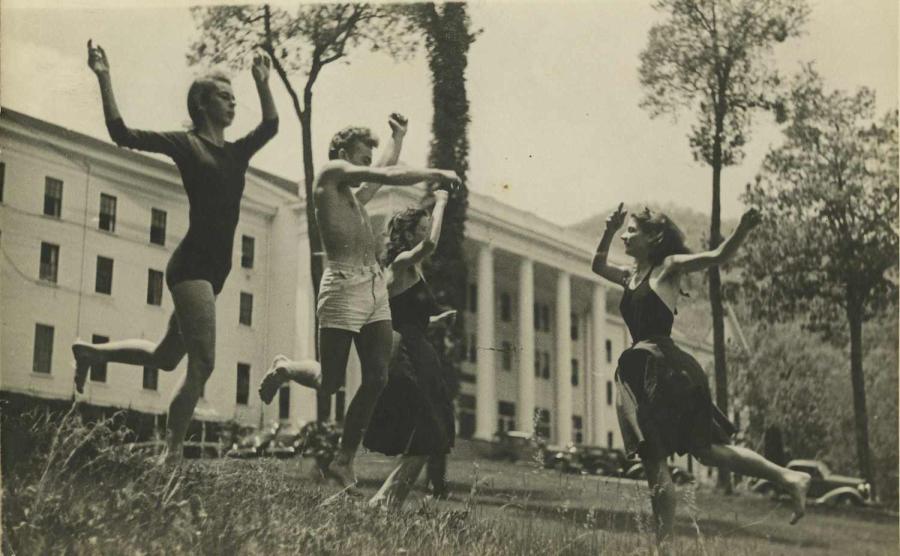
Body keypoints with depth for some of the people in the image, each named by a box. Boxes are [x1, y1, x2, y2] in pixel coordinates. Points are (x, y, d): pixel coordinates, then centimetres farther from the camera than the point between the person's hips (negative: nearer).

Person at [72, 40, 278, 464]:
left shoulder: (236, 152, 15)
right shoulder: (186, 144, -2)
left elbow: (270, 126, 27)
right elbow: (122, 134, -8)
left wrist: (262, 81, 20)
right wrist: (104, 78, -13)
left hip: (215, 270, 8)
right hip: (192, 265, -8)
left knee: (166, 357, 19)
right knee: (202, 365, -15)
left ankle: (90, 352, 40)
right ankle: (171, 455, -7)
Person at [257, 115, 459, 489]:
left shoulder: (355, 196, 25)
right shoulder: (332, 172, 3)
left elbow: (384, 173, 44)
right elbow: (388, 176, -4)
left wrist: (399, 137, 44)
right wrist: (436, 173, 2)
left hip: (376, 289, 8)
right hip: (344, 287, -8)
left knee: (376, 379, -3)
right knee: (330, 383, -3)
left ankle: (343, 461, 5)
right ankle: (283, 369, 28)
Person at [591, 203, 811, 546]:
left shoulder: (669, 267, 1)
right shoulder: (631, 276, 21)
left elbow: (719, 256, -7)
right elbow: (598, 266, 37)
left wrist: (743, 231, -25)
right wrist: (608, 232, 22)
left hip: (663, 368, -8)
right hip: (640, 371, 8)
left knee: (703, 447, -13)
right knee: (653, 460, 4)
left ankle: (789, 478, -7)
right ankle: (664, 541, 6)